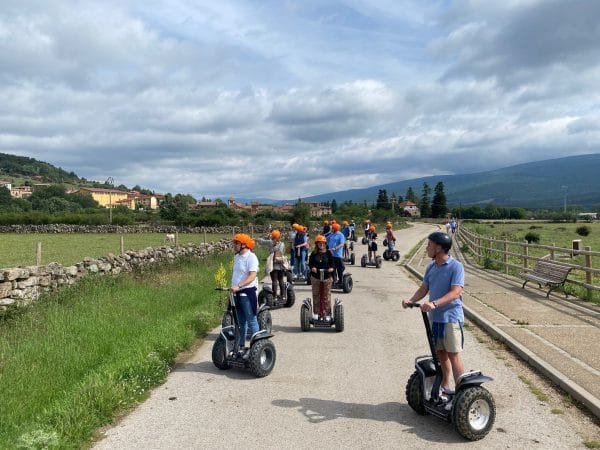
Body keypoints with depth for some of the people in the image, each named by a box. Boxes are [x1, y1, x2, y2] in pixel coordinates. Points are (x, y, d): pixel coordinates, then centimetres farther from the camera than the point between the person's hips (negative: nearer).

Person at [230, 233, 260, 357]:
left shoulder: (251, 257, -13)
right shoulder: (237, 257, 12)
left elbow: (252, 276, -23)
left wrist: (238, 286, -32)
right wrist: (233, 288, 13)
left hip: (247, 292, -8)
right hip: (237, 293, 8)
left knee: (251, 321, -2)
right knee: (241, 322, 16)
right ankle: (241, 347, 26)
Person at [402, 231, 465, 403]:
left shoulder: (456, 266, -14)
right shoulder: (431, 267, 8)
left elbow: (455, 292, -22)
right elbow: (424, 288, 8)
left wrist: (434, 303, -33)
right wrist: (411, 300, -11)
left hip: (451, 317, -7)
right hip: (434, 317, 7)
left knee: (453, 355, -2)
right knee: (440, 354, 15)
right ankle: (444, 387, 29)